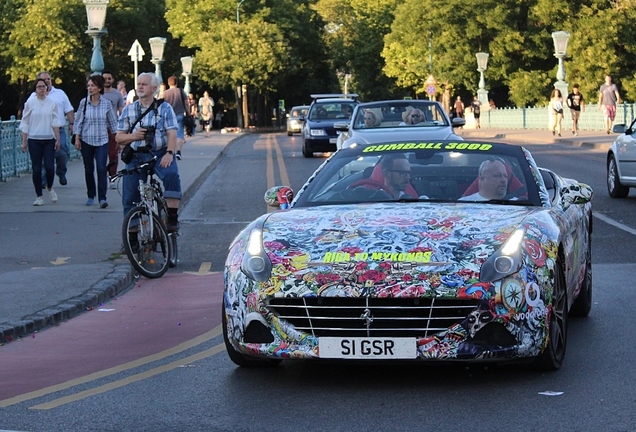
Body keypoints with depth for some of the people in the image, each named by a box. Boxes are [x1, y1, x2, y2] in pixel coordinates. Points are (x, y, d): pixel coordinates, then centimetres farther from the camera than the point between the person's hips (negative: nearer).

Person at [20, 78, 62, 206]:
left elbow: (55, 122, 6)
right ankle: (39, 196, 10)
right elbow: (25, 123, 4)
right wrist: (24, 141, 2)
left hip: (49, 139, 1)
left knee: (49, 166, -9)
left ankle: (50, 188, 20)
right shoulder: (30, 103, 1)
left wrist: (58, 139, 2)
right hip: (34, 140, 0)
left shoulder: (51, 103, 4)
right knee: (37, 169, 0)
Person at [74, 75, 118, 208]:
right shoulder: (83, 102, 0)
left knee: (102, 169, -12)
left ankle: (102, 198, -13)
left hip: (102, 141, -1)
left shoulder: (107, 104, -1)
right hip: (86, 141, 1)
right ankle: (91, 196, 20)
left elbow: (113, 122, 6)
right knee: (89, 169, 8)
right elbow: (79, 121, 4)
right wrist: (77, 138, 0)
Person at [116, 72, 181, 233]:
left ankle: (172, 218, -27)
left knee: (172, 175, -32)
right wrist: (133, 136, -12)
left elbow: (172, 134, -5)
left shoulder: (164, 108, 5)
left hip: (160, 154, -2)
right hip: (136, 156, 3)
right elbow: (118, 137, 10)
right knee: (129, 196, -5)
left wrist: (169, 153, -23)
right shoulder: (128, 110, 11)